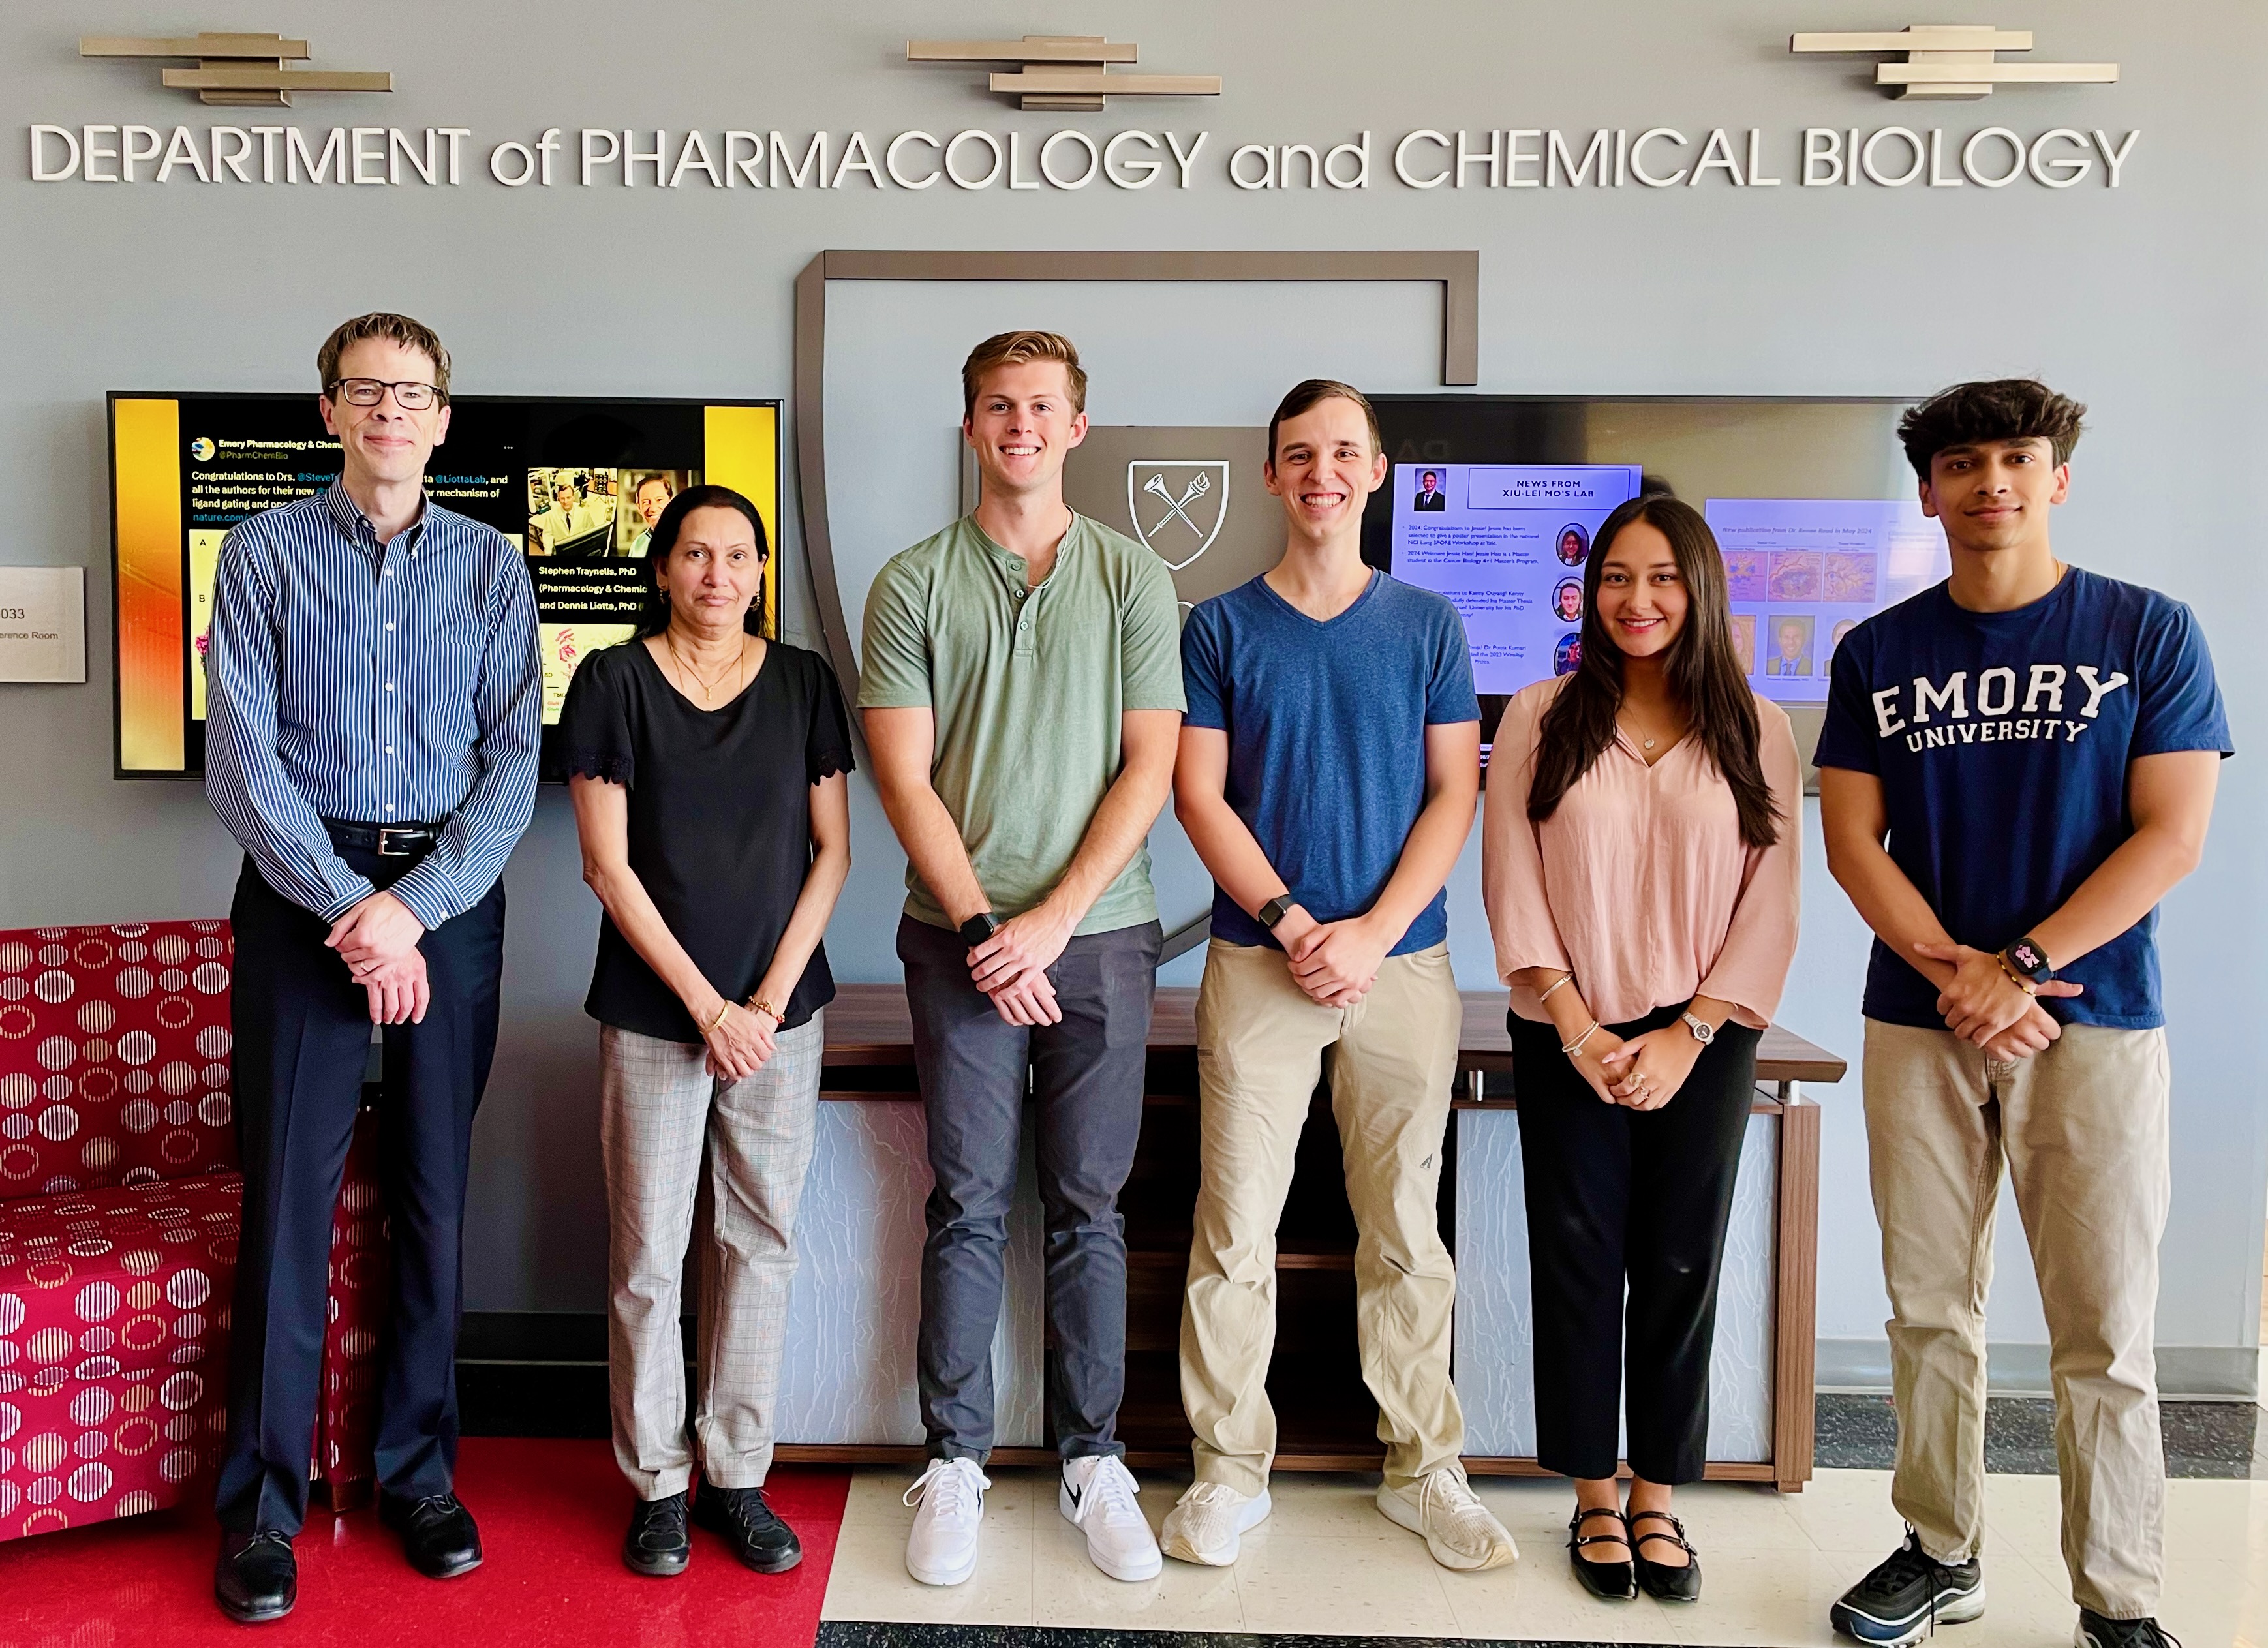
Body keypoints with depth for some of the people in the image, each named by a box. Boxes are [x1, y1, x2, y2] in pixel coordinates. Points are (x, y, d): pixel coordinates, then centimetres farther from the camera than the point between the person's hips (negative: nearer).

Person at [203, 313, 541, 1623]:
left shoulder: (492, 565, 6)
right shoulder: (266, 554, 4)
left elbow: (514, 762, -1)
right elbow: (242, 760, -4)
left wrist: (414, 904, -12)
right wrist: (349, 903, -13)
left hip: (452, 892, 1)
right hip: (303, 888, -1)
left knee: (435, 1195, 7)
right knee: (288, 1196, 0)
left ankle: (420, 1469, 21)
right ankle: (265, 1502, 12)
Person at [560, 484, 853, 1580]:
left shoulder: (802, 682, 4)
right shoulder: (615, 681, -2)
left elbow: (832, 850, 4)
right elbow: (607, 863, -6)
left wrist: (770, 999, -5)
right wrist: (707, 1005, -10)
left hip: (781, 1011, 2)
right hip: (653, 1012, -2)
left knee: (760, 1244, 8)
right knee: (647, 1258, 3)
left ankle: (738, 1475, 21)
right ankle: (658, 1485, 19)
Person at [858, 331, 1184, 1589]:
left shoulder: (1134, 578, 6)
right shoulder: (912, 585, 4)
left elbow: (1148, 768, -1)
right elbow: (906, 781, -1)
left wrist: (1052, 919, -10)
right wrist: (983, 929, -10)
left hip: (1100, 933, 1)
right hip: (961, 939, 0)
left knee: (1088, 1206, 8)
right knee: (968, 1206, 5)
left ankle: (1092, 1459, 21)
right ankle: (955, 1461, 19)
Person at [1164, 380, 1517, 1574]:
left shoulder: (1427, 624, 8)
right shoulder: (1221, 626, 5)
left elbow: (1454, 793, 3)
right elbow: (1199, 795, 0)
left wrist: (1372, 933, -9)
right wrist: (1292, 924, -10)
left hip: (1402, 961, 1)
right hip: (1257, 961, -1)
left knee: (1405, 1229, 8)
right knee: (1235, 1229, 0)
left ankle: (1423, 1468, 21)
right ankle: (1230, 1468, 14)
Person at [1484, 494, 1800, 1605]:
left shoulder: (1756, 731, 3)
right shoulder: (1541, 720, 2)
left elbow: (1769, 902, 0)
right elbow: (1511, 886, -3)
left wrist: (1691, 1033, -9)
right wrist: (1579, 1029, -9)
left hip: (1702, 1043, 1)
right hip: (1571, 1042, 0)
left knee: (1680, 1266, 6)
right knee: (1579, 1261, 5)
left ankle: (1657, 1499, 22)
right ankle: (1594, 1499, 20)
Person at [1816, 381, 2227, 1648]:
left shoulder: (2149, 632, 1)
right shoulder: (1880, 653, 7)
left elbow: (2173, 837, -5)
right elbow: (1850, 838, 3)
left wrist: (2022, 964, -14)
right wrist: (1958, 973, -11)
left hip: (2096, 1021, -2)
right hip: (1919, 1021, 2)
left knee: (2105, 1332, 1)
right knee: (1932, 1309, 9)